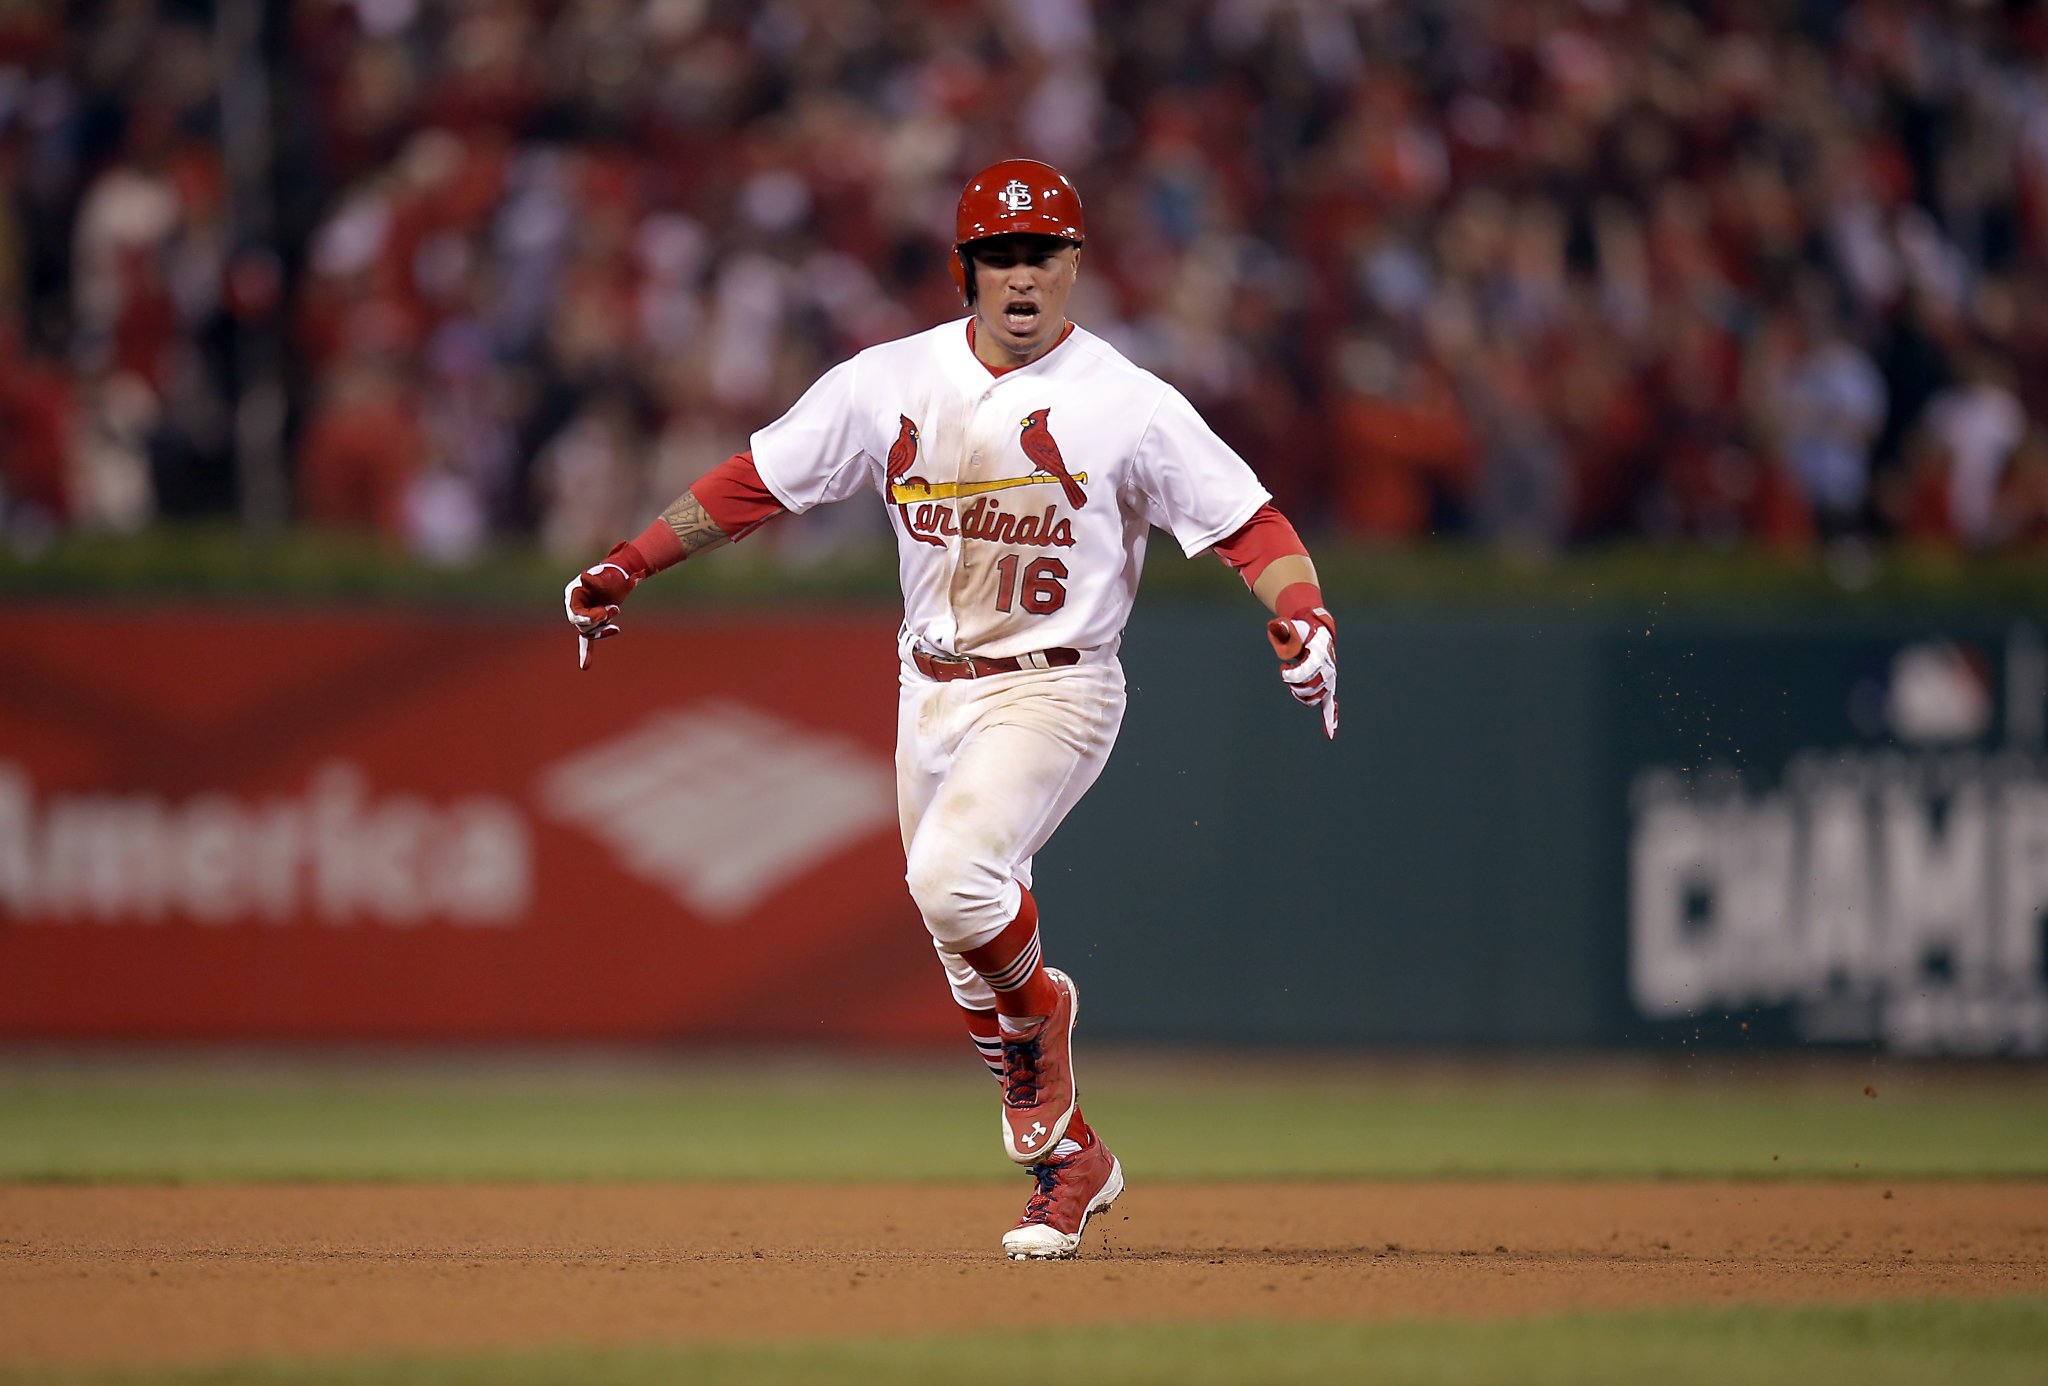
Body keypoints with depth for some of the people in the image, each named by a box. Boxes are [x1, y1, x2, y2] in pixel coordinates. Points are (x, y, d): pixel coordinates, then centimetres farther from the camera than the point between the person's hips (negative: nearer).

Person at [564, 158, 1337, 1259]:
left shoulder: (1130, 405, -8)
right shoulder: (887, 383, 2)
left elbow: (1249, 525, -9)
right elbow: (755, 482, 8)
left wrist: (1302, 613, -28)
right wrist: (625, 568, 5)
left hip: (1055, 690, -5)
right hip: (931, 691, 5)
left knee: (951, 876, -30)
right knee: (967, 958, 8)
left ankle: (1038, 1007, 1)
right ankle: (1070, 1164, 25)